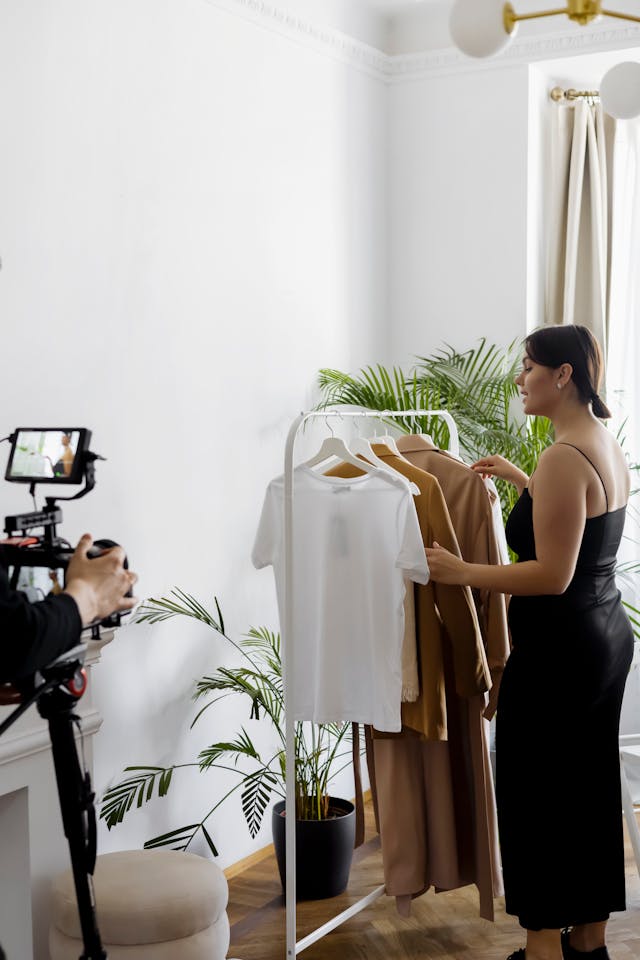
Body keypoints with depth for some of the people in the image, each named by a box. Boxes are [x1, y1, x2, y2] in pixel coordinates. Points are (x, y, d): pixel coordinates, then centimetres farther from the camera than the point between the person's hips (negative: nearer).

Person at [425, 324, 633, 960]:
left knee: (534, 791, 4)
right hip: (607, 637, 10)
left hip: (558, 647, -10)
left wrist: (460, 572, -21)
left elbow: (552, 574, -24)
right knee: (589, 784, 17)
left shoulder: (563, 458, -21)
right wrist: (523, 482, 24)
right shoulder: (608, 445, 8)